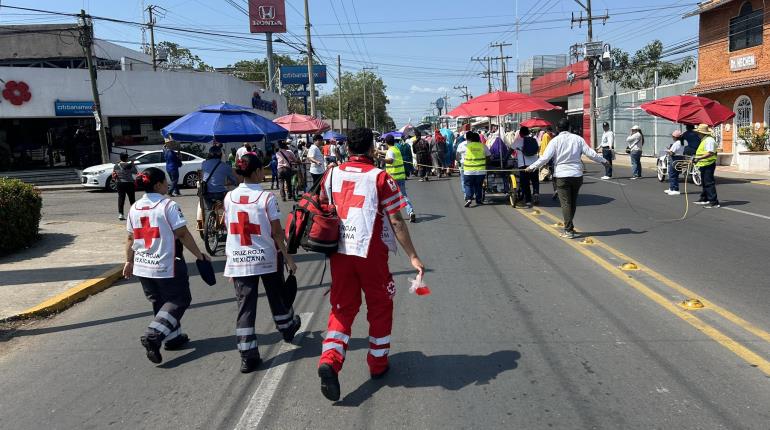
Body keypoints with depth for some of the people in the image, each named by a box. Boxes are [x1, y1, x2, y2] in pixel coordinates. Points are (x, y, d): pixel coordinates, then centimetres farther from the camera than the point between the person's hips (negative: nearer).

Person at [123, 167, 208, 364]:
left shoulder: (134, 208, 6)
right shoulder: (168, 205, -13)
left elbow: (131, 238, 12)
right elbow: (183, 234, -15)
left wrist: (129, 261, 23)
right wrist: (200, 255, -7)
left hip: (143, 266, 7)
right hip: (167, 265, -7)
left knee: (160, 302, 19)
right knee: (179, 300, 6)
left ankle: (174, 337, 27)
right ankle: (153, 336, -8)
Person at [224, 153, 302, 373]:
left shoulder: (229, 197, -2)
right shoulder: (267, 198, -13)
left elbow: (231, 229, 3)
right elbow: (276, 233, -12)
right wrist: (288, 258, -3)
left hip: (239, 260, 2)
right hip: (267, 258, -2)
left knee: (245, 306, 6)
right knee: (276, 297, 21)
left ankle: (248, 356, 6)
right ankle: (287, 328, 45)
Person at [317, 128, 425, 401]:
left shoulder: (332, 175, 4)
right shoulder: (379, 177, -9)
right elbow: (396, 220, -11)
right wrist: (412, 256, -6)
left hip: (339, 252, 4)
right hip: (371, 252, -3)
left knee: (342, 308, 12)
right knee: (380, 307, 15)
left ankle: (330, 360, -8)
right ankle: (378, 363, 25)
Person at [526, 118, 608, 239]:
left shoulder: (555, 140, -4)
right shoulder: (578, 139, 3)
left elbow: (545, 157, -11)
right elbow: (590, 153, 2)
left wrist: (532, 167, -2)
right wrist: (603, 161, 16)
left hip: (561, 175, -3)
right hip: (577, 174, 3)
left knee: (565, 203, -1)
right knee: (573, 202, 17)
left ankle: (569, 230, -6)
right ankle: (569, 226, 28)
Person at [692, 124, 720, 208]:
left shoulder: (709, 140, -18)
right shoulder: (704, 140, 16)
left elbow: (710, 153, -28)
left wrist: (699, 158, -31)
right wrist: (696, 158, 24)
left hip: (708, 165, -11)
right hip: (704, 165, 11)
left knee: (709, 183, -11)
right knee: (705, 182, 20)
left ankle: (714, 202, -10)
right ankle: (704, 199, 33)